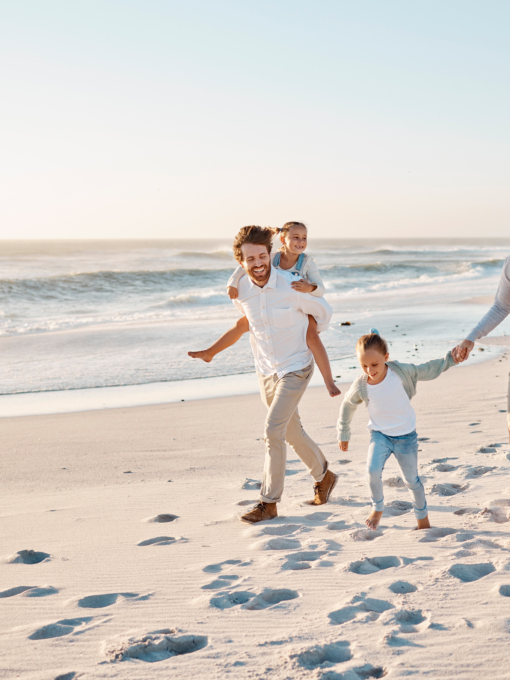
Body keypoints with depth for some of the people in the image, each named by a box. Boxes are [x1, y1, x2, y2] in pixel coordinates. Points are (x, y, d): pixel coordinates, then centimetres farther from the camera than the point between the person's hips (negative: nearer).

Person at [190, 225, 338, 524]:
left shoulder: (292, 287, -23)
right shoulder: (241, 290, -9)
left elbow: (324, 311, -4)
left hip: (295, 368, -5)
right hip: (266, 370, 5)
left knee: (273, 431, -14)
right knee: (293, 432, 17)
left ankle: (269, 503, -4)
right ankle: (324, 475, 40)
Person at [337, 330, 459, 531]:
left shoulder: (399, 371, -16)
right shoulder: (361, 385, -15)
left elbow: (427, 371, -1)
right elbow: (347, 405, 4)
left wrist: (450, 359, -8)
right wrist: (343, 433, 14)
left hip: (406, 435, 0)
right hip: (380, 434, 0)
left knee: (411, 479, 10)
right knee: (373, 470, -23)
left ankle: (422, 518, 31)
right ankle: (377, 508, 2)